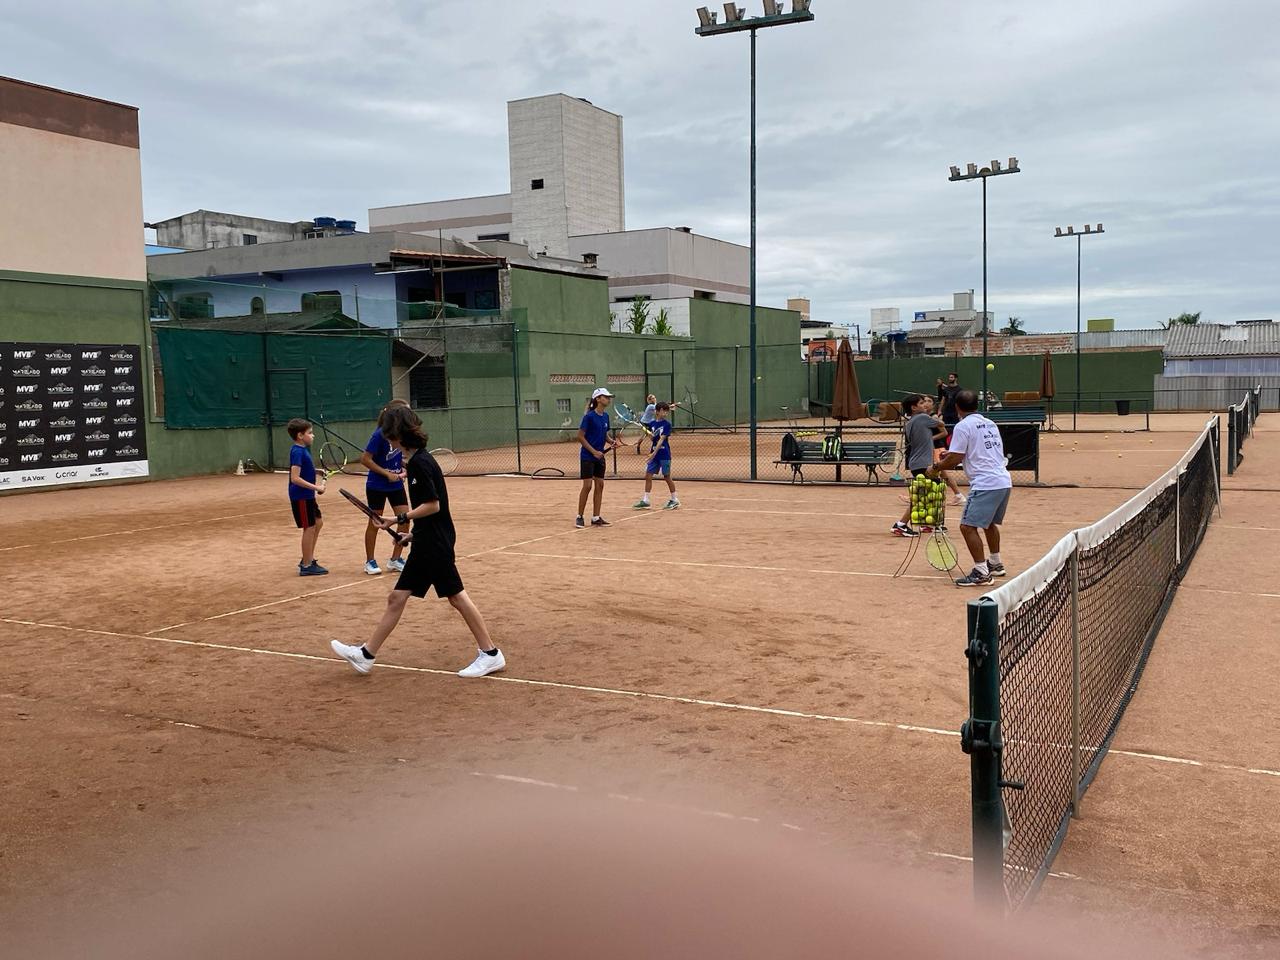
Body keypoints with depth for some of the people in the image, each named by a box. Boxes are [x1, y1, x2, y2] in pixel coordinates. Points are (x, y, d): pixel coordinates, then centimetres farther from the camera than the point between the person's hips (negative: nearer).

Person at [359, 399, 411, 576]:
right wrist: (387, 474, -21)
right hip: (377, 486, -6)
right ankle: (369, 562, 22)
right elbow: (365, 459, -19)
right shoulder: (380, 434, -21)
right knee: (375, 523, 7)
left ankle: (395, 560, 15)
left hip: (396, 484, 6)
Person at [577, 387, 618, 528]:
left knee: (599, 485, 6)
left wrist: (611, 442, -2)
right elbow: (580, 436, -14)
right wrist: (594, 451, -18)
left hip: (600, 457, 7)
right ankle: (580, 517, 5)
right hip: (587, 457, -7)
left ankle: (596, 518, 13)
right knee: (587, 486, -7)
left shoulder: (605, 416, 7)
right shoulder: (589, 416, -15)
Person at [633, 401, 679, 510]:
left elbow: (662, 439, -15)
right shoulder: (652, 424, 8)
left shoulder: (667, 424, -7)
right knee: (648, 476, 2)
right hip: (654, 454, 5)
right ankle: (645, 500, 8)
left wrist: (654, 452, -21)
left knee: (667, 477, 1)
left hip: (664, 454, -5)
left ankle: (675, 500, 14)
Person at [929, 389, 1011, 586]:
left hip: (985, 485, -9)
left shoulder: (963, 426, -7)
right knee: (989, 523, 27)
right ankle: (996, 564, 39)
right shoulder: (990, 424, 17)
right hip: (1004, 482, 9)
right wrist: (951, 456, 30)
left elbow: (955, 459, -10)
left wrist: (936, 468, 5)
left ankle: (981, 573, -11)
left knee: (968, 527, -8)